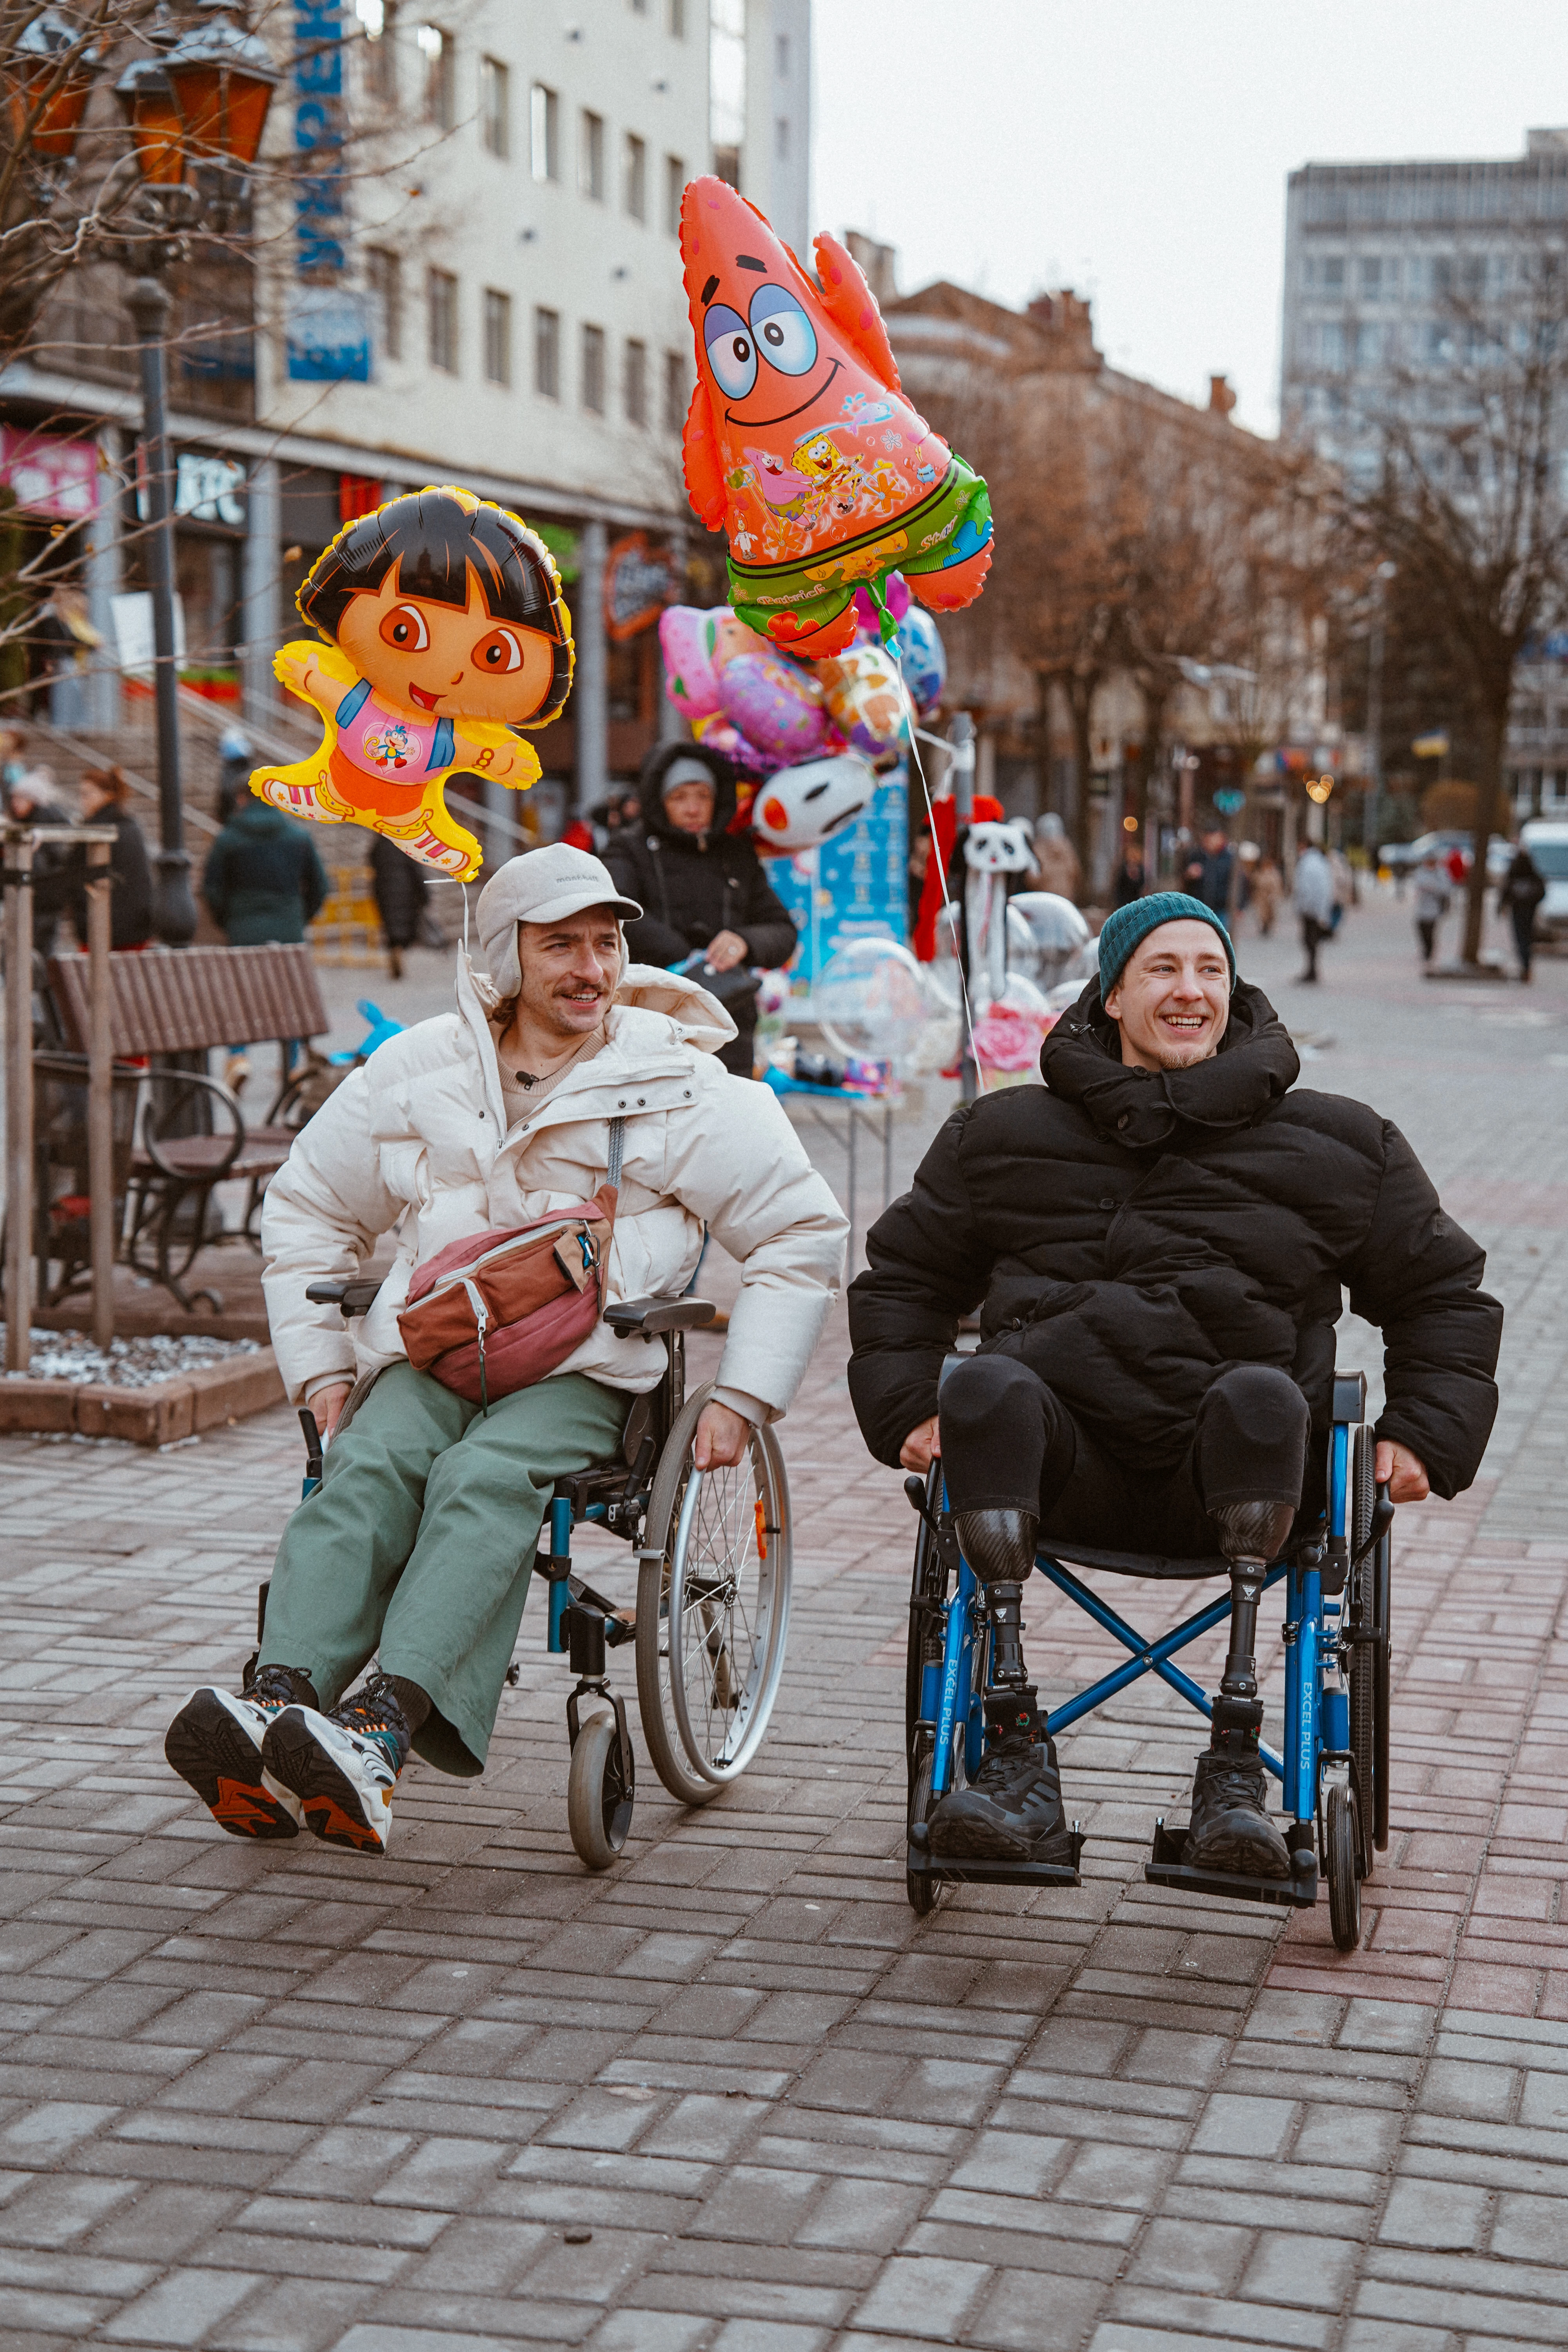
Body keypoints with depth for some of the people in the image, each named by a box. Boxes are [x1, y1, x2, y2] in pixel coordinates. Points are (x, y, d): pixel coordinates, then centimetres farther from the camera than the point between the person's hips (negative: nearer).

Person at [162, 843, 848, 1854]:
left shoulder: (681, 1086, 6)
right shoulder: (419, 1069, 14)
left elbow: (805, 1234, 6)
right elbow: (307, 1210, 24)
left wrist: (744, 1398, -2)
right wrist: (320, 1364, 14)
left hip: (588, 1370, -3)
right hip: (426, 1356, 3)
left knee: (485, 1483, -34)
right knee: (364, 1471, -30)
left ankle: (380, 1736, -53)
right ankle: (276, 1707, -49)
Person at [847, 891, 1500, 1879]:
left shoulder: (1339, 1145, 17)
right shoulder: (1003, 1136, 19)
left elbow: (1443, 1293, 24)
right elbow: (904, 1275, 30)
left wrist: (1426, 1435, 10)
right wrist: (907, 1410, 14)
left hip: (1232, 1481, -1)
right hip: (1064, 1468, 1)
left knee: (1261, 1395, -37)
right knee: (988, 1387, -34)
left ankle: (1235, 1766, -34)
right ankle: (1019, 1767, -35)